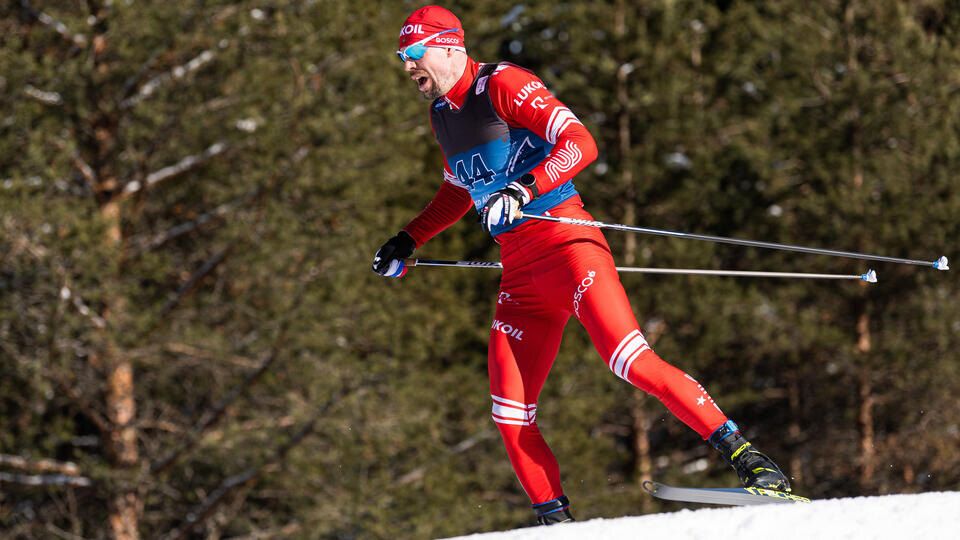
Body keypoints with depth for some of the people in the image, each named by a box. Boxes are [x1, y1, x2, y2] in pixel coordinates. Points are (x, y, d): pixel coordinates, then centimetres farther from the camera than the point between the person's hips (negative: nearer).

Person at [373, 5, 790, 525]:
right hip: (519, 272, 8)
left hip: (565, 243, -8)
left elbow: (580, 145, -17)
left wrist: (523, 189, -29)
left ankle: (741, 453, -22)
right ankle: (555, 520, 7)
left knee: (630, 360, -24)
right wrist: (408, 240, 32)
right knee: (510, 416, -2)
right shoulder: (441, 115, 17)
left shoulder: (502, 85, -7)